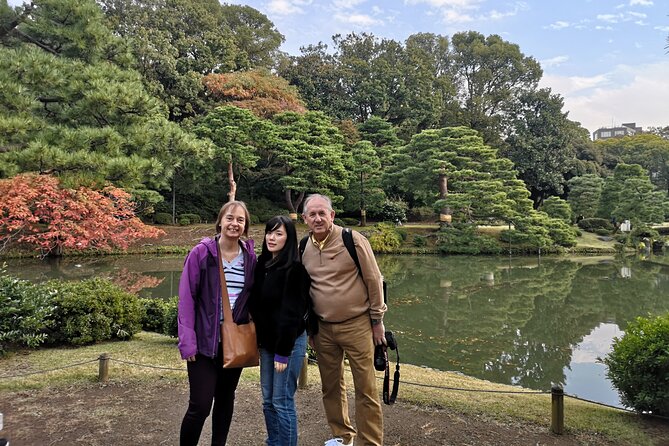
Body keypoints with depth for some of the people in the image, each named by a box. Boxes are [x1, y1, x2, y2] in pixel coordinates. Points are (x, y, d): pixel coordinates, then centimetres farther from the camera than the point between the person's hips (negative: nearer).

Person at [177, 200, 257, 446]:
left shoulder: (250, 257, 2)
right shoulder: (201, 253, -9)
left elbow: (253, 297, 8)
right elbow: (186, 298, -9)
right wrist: (187, 341, -13)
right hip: (205, 341, -4)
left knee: (225, 399, 16)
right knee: (200, 405, -4)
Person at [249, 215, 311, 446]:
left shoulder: (295, 269, -15)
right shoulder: (262, 264, 8)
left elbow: (292, 312, -17)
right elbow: (256, 305, 12)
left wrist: (283, 351, -17)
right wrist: (260, 340, 8)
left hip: (289, 342, -7)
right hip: (267, 341, 7)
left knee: (282, 402, 0)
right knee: (268, 401, 14)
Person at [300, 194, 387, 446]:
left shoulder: (352, 240, -11)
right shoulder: (303, 248, 3)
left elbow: (374, 281, -6)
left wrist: (377, 321, -5)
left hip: (356, 325, -4)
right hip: (323, 329, 5)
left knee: (366, 388, 1)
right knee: (331, 386, 15)